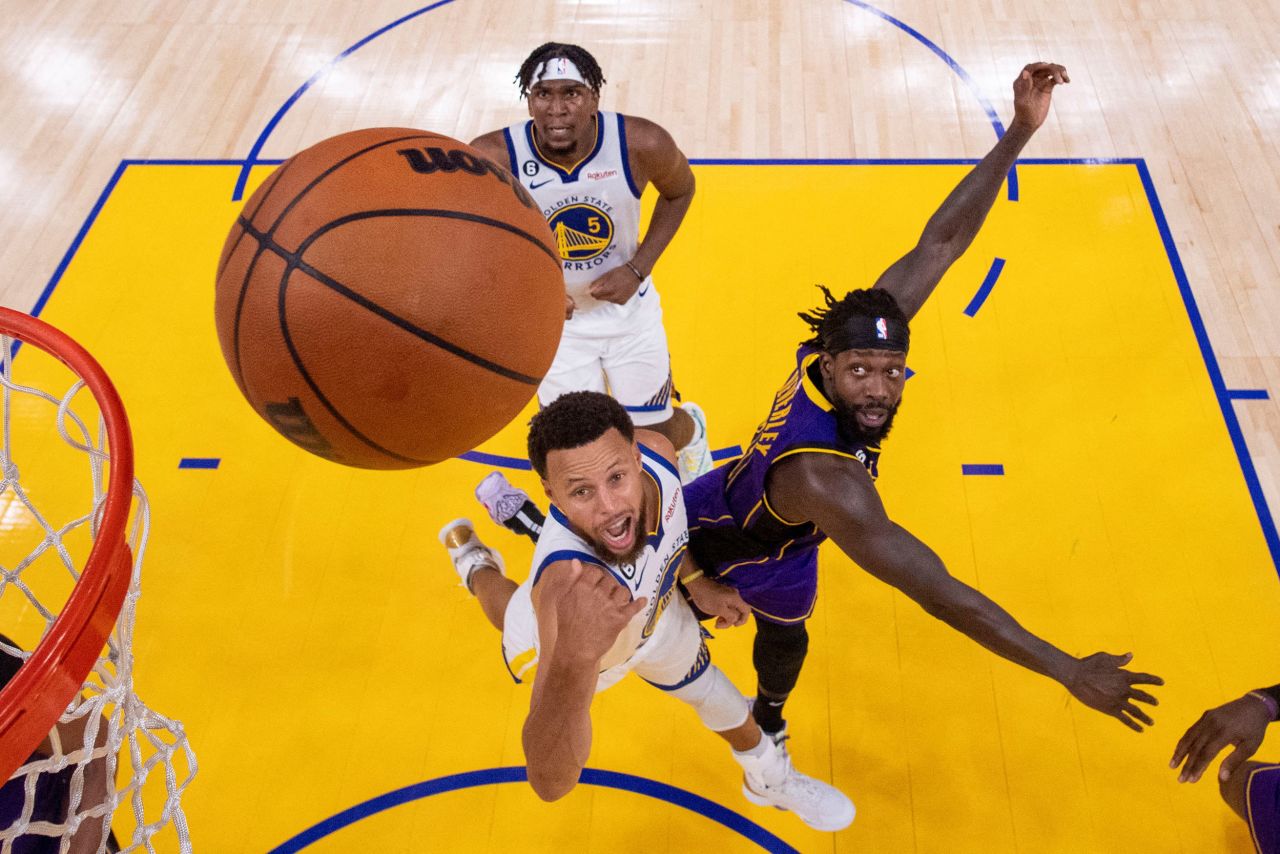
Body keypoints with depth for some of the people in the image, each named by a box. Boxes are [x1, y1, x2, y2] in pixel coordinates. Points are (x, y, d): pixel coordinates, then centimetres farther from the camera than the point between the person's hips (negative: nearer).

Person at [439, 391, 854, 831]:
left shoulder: (656, 452, -36)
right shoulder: (567, 581, -55)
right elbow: (551, 782, -63)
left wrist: (695, 579, -2)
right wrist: (575, 660, -78)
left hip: (652, 609, 4)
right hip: (552, 643, -4)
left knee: (711, 693, 25)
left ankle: (769, 778, 59)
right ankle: (478, 570, 62)